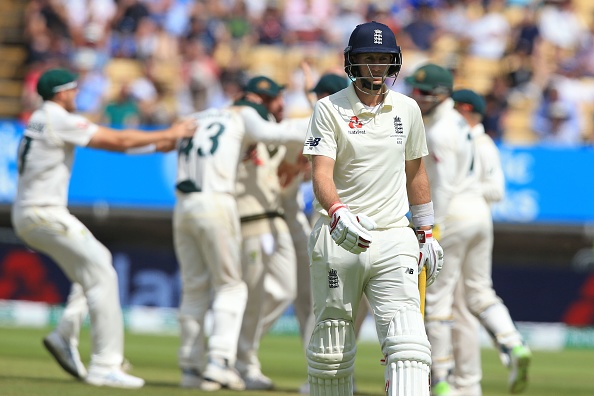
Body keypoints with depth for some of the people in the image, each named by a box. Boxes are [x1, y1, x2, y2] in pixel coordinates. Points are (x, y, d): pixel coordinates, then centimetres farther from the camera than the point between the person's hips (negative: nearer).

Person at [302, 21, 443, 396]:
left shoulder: (407, 109, 11)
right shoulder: (330, 109, -2)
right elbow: (321, 172, -15)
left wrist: (426, 232, 22)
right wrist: (338, 213, -35)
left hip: (394, 241, 2)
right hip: (337, 240, -2)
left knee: (407, 343, -15)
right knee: (331, 350, 5)